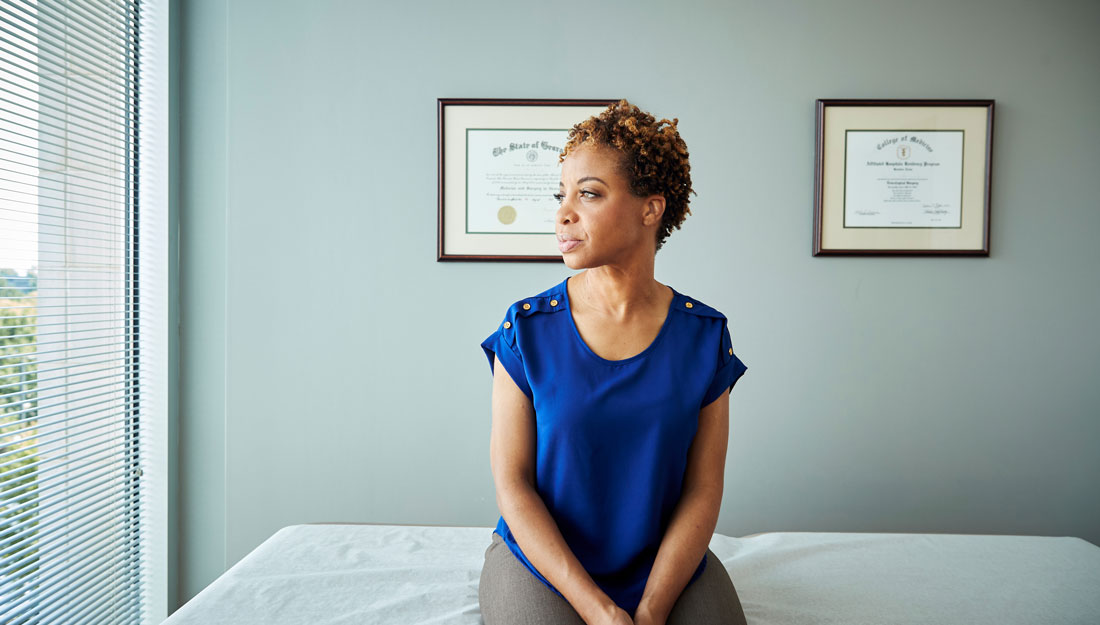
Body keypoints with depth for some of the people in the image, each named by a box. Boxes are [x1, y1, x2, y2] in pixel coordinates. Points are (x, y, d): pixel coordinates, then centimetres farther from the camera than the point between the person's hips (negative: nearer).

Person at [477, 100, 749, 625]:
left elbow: (703, 488, -5)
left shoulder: (704, 335, -5)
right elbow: (512, 483, -9)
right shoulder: (527, 329, -8)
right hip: (542, 561, -1)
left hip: (671, 562, 2)